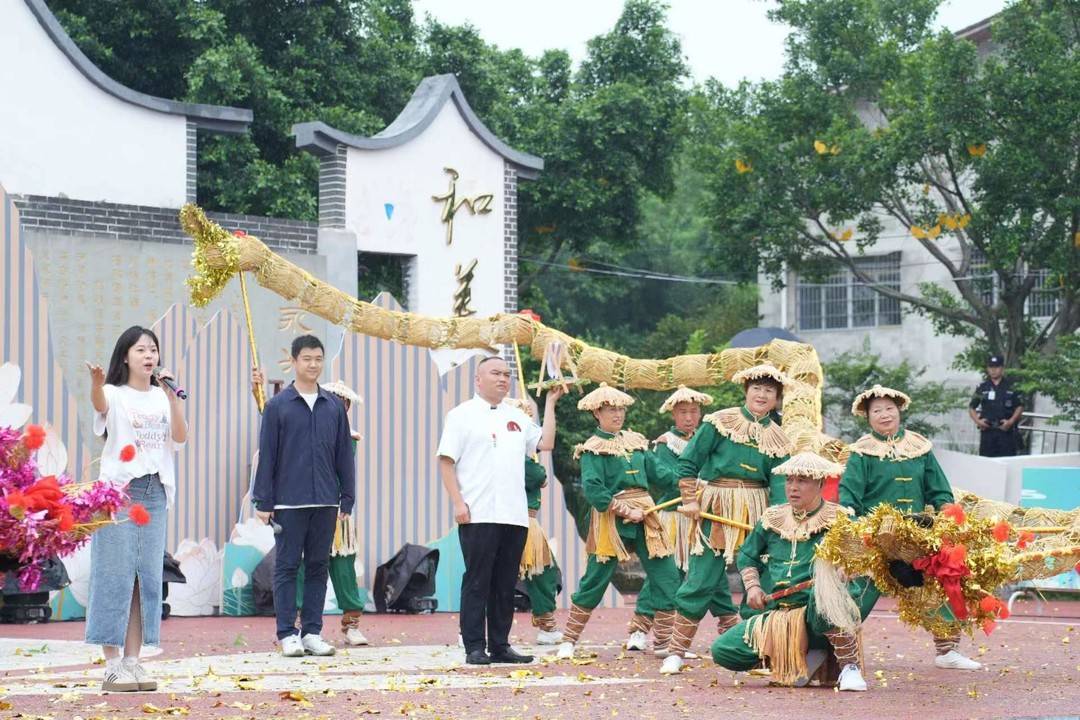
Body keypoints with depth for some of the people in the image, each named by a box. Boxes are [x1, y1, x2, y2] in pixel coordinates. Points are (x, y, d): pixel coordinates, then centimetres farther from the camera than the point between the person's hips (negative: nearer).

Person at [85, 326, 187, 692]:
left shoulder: (163, 397, 12)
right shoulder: (115, 395, -2)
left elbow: (180, 438, -2)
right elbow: (100, 404, -27)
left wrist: (172, 396, -12)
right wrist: (96, 383, -49)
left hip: (155, 493, 5)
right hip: (119, 490, -5)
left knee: (147, 577, 4)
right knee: (115, 576, -7)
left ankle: (132, 662, 9)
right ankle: (112, 666, -7)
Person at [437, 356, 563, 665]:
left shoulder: (517, 417, 18)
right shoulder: (463, 415, 1)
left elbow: (546, 443, 12)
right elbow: (446, 462, -4)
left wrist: (550, 404, 10)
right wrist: (458, 503, -12)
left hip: (515, 516, 6)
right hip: (478, 515, -5)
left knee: (505, 584, 8)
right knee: (477, 582, -4)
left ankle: (500, 646, 13)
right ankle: (474, 648, -1)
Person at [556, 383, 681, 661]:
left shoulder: (636, 441, 15)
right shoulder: (593, 449, -3)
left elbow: (658, 474, 14)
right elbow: (593, 489, -14)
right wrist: (626, 511, -19)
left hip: (645, 514, 6)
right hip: (611, 520, -6)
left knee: (666, 576, 0)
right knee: (596, 579, -3)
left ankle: (665, 641, 8)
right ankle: (569, 641, 8)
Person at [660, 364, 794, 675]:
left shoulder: (778, 439, 10)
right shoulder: (720, 421, 1)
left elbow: (779, 484, 0)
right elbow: (688, 461, 1)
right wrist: (690, 499, -7)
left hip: (756, 513, 4)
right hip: (715, 509, -4)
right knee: (704, 578, -7)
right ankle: (676, 651, -2)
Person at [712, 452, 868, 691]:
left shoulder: (836, 521, 0)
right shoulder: (772, 519, 14)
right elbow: (747, 557, 26)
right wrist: (752, 586, 8)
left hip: (816, 617, -6)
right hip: (777, 616, 6)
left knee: (825, 593, -42)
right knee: (722, 651, -12)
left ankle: (849, 666, -18)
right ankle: (807, 655, 4)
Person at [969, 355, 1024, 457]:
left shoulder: (1011, 386, 5)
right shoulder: (982, 387, 9)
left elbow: (1020, 407, 7)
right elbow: (972, 408, 13)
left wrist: (1011, 421, -7)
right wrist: (977, 420, -4)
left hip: (1006, 430, -2)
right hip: (987, 430, 2)